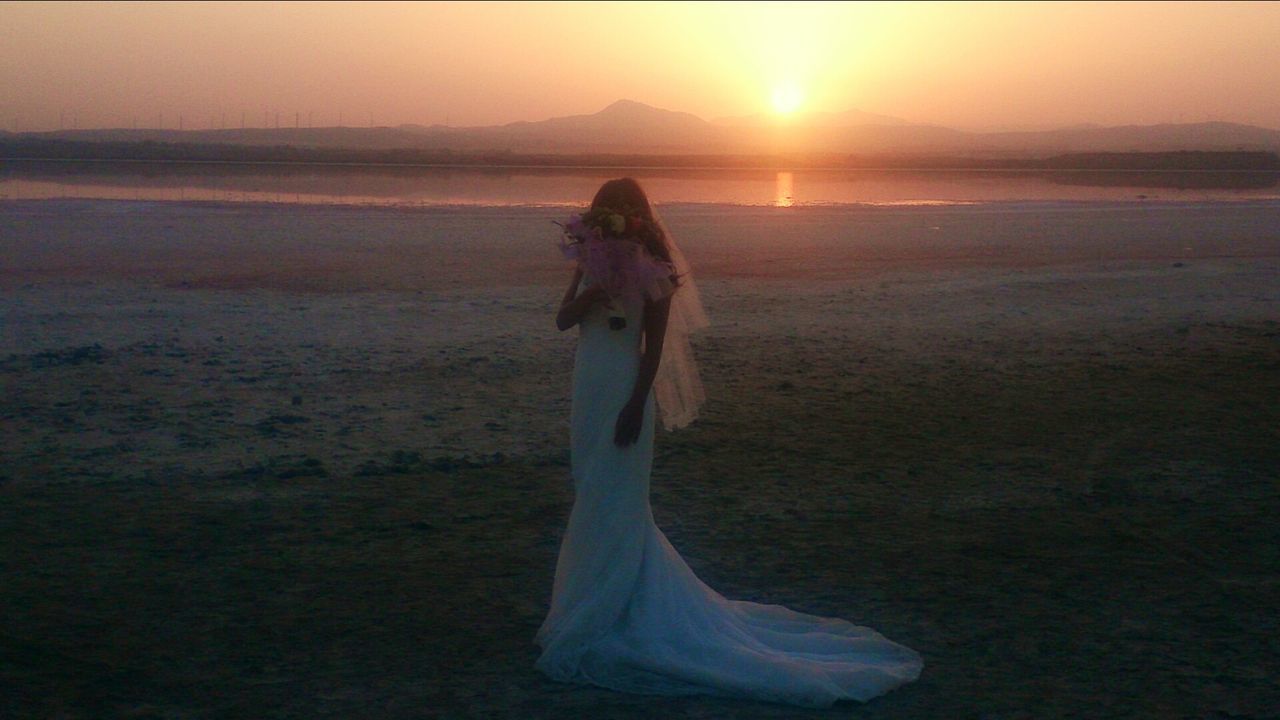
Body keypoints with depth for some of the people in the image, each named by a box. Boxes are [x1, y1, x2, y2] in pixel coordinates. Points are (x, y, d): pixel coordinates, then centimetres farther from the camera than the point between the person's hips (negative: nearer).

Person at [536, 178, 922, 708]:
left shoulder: (650, 270, -10)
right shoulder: (592, 264, 9)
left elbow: (654, 345, -12)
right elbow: (562, 320, 2)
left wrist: (635, 405, -19)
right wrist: (589, 296, -18)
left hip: (621, 391, -8)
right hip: (588, 389, 8)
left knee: (610, 505, -1)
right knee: (591, 500, 16)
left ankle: (595, 624, 9)